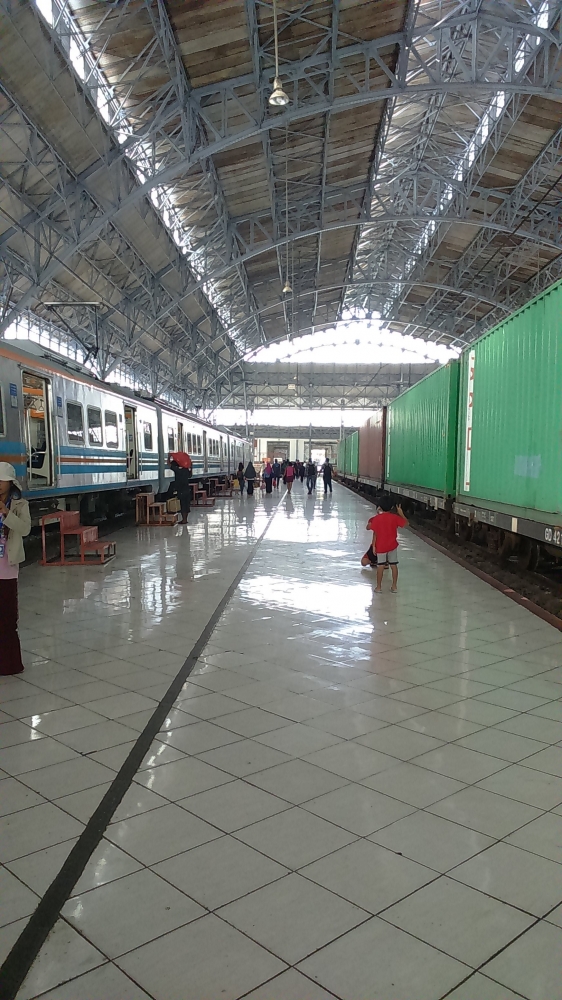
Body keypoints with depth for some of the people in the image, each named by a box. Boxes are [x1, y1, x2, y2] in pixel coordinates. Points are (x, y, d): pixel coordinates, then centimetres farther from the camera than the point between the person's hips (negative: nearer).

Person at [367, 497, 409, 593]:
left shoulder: (376, 518, -12)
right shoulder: (395, 517, -8)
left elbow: (368, 527, -4)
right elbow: (405, 524, 3)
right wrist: (401, 513, 10)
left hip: (380, 546, -1)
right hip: (392, 545, 1)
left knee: (380, 566, 5)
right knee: (393, 565, 9)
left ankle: (378, 587, 11)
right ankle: (394, 586, 14)